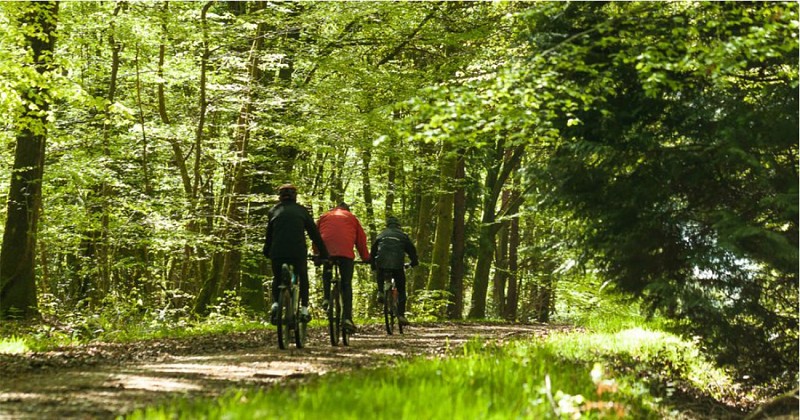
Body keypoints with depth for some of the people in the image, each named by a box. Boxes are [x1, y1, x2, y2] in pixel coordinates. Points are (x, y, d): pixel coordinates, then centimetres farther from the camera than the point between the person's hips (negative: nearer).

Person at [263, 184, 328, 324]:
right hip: (298, 252, 0)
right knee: (303, 278, 25)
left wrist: (267, 252, 28)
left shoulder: (274, 211, 15)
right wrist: (324, 254, 17)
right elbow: (314, 233, 13)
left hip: (277, 253, 1)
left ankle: (275, 304, -1)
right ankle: (304, 309, 14)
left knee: (277, 279, 24)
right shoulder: (301, 210, 13)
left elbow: (269, 234, 17)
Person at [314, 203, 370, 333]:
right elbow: (361, 239, 20)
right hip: (346, 252, -1)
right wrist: (366, 258, 25)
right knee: (347, 285, 0)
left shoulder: (324, 217, 27)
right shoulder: (352, 217, 24)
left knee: (326, 274, 30)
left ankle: (326, 298, 7)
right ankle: (347, 317, -10)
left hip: (326, 251, 1)